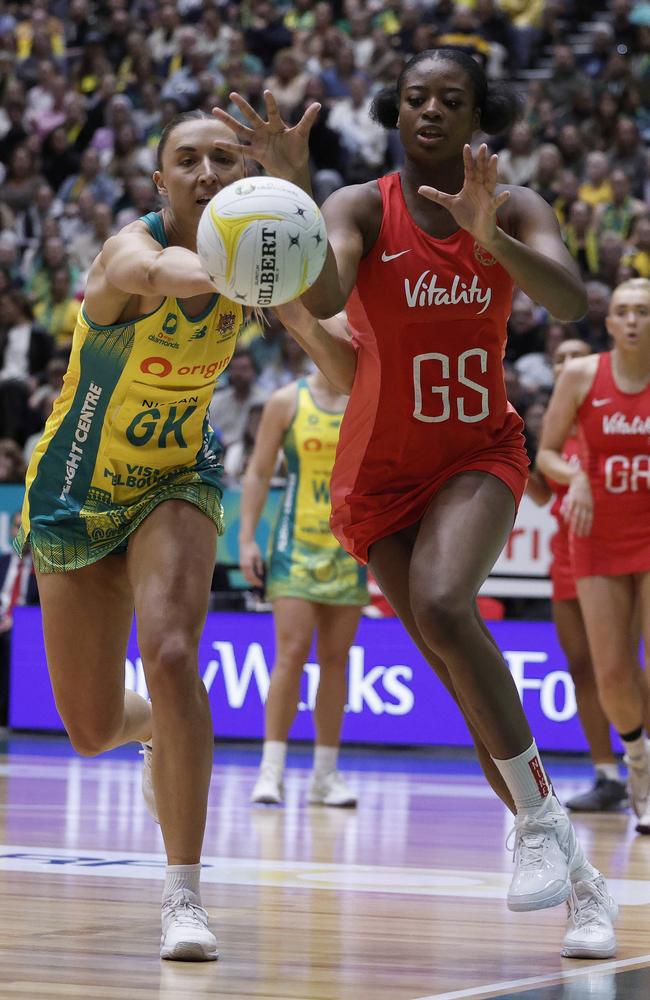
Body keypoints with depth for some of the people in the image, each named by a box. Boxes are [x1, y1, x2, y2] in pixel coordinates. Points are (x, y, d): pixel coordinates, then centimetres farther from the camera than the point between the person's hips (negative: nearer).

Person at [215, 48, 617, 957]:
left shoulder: (514, 208, -4)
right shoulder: (362, 206, -9)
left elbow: (571, 301, -24)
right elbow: (325, 299, -30)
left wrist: (488, 236, -42)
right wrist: (291, 188, -47)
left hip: (480, 453, -1)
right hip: (383, 469, 1)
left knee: (442, 605, -30)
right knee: (470, 679, -1)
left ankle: (543, 820, -20)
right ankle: (577, 879, 10)